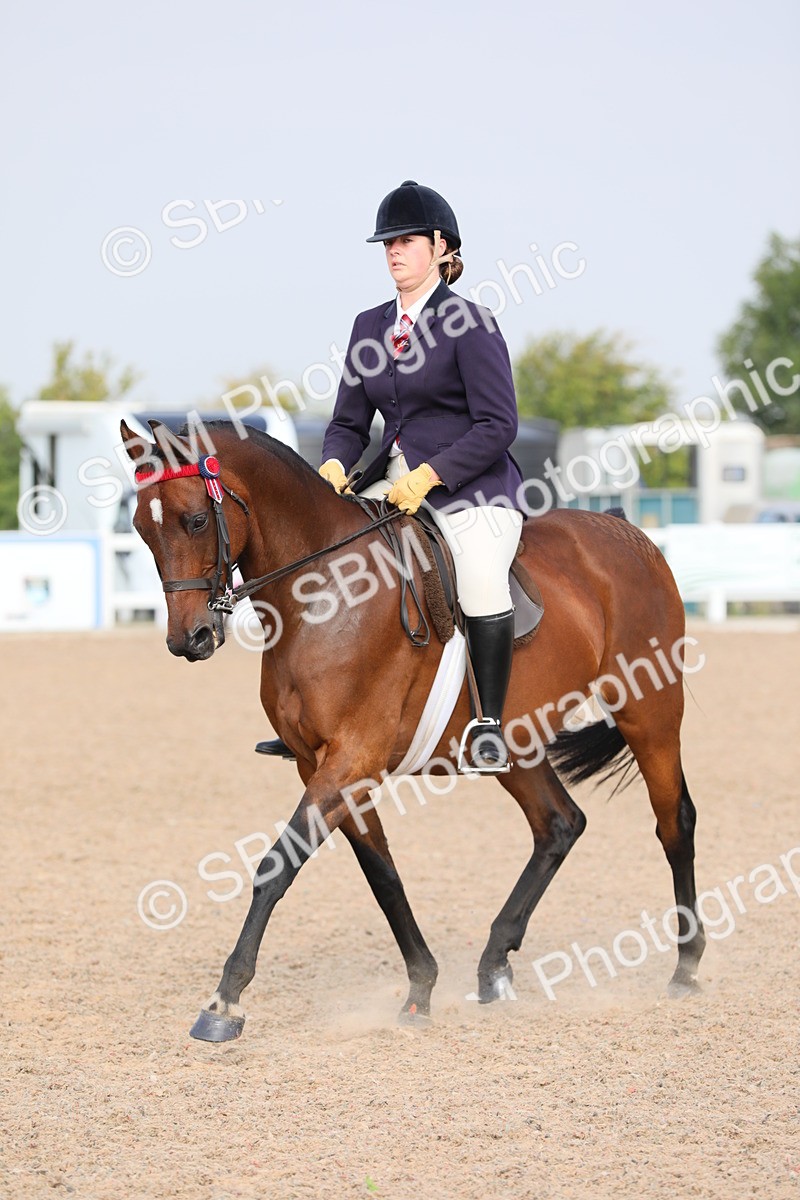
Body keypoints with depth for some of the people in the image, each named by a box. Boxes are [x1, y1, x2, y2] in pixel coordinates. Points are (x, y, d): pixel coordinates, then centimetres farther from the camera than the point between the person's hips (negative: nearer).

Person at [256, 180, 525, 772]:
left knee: (481, 580, -34)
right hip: (395, 483, 7)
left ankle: (491, 724, -24)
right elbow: (350, 422, 15)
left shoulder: (470, 323, -7)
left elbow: (498, 425, -13)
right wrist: (334, 465, -8)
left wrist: (429, 475, -21)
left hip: (471, 485, -7)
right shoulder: (370, 326, 12)